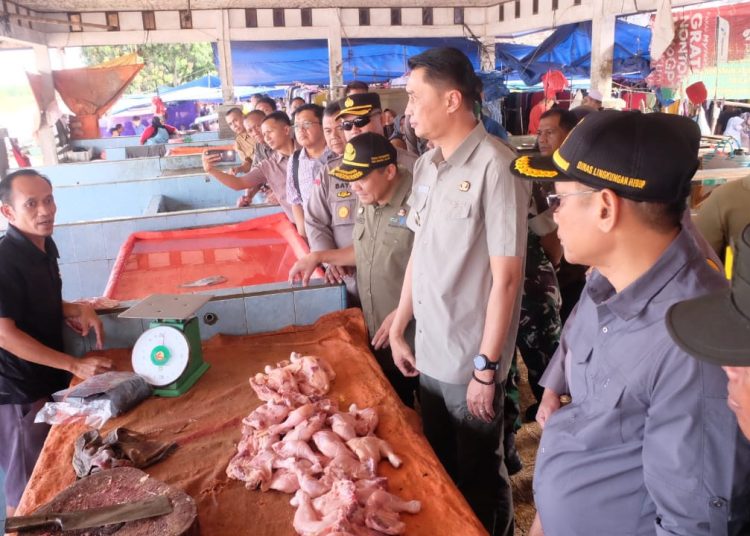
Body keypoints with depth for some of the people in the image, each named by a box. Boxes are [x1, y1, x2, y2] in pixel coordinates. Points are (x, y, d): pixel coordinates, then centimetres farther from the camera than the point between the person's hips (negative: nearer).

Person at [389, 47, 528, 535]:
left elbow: (505, 276, -19)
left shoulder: (495, 167, -19)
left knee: (479, 481, 14)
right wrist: (400, 328, 13)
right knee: (441, 470, 24)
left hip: (470, 361, -7)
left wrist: (486, 367, -16)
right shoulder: (426, 166, 4)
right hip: (428, 352, 7)